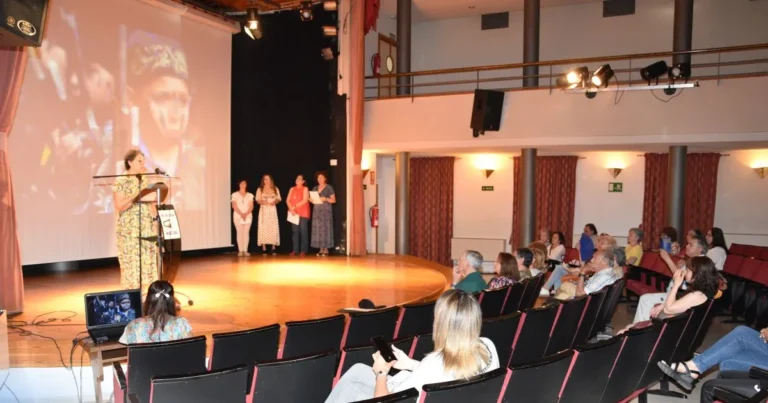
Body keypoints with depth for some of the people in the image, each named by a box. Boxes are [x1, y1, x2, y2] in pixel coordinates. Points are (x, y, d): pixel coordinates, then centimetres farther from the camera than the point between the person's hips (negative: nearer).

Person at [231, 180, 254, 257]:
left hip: (248, 216, 2)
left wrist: (246, 214, -13)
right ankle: (240, 251, -4)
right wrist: (241, 214, -15)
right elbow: (234, 206, -4)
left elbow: (251, 206, 3)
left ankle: (245, 250, -1)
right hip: (238, 216, -2)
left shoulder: (250, 195, 10)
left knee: (246, 233, -2)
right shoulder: (235, 195, 5)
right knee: (239, 232, -5)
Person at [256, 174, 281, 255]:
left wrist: (275, 202, -14)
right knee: (263, 228, -7)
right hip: (264, 210, -1)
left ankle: (273, 248, 1)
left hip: (272, 210, 1)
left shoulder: (275, 189, 10)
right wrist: (262, 202, -19)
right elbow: (257, 200, 2)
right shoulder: (260, 189, 7)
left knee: (273, 228, -4)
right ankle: (264, 249, -6)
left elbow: (279, 199, 8)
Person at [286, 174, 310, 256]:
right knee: (295, 231, 2)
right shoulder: (292, 189, 16)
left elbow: (305, 200, -10)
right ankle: (295, 250, 4)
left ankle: (303, 250, -4)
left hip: (303, 213, -4)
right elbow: (288, 200, 8)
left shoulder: (305, 189, 2)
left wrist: (295, 206, -12)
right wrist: (291, 209, -8)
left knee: (303, 231, -6)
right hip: (294, 213, 4)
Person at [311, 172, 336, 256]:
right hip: (317, 210, 5)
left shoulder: (329, 187, 1)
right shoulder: (315, 188, 16)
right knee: (318, 229, -1)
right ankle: (321, 249, 2)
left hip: (326, 210, -5)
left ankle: (326, 249, -4)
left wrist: (326, 199, -18)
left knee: (325, 229, -7)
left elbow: (333, 200, -2)